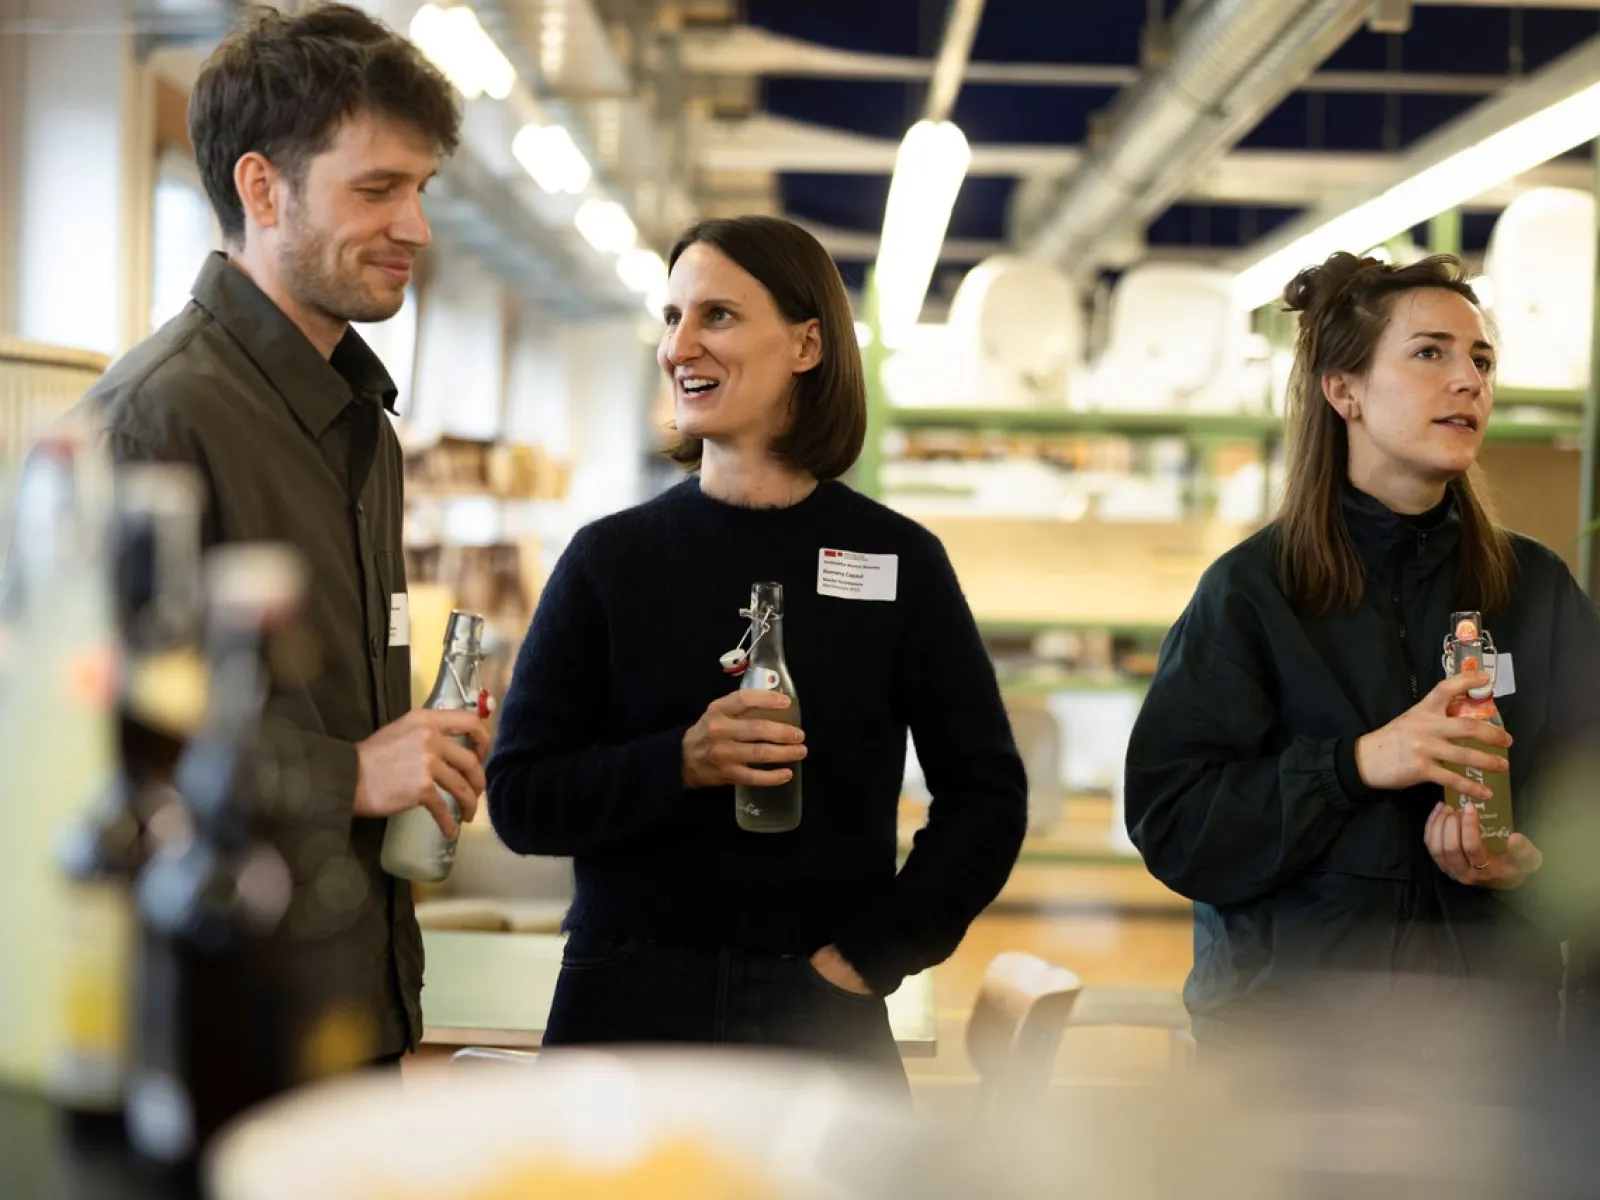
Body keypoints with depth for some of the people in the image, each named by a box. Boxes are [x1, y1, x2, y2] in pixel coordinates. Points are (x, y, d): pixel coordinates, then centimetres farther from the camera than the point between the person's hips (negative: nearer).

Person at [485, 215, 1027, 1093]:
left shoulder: (898, 560, 3)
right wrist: (681, 763, -16)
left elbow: (986, 795, 6)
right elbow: (519, 796, 0)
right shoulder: (611, 556, 3)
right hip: (626, 1001, 0)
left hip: (818, 1013, 0)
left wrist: (874, 954, -4)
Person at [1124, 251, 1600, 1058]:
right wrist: (1354, 765, -21)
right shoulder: (1251, 589, -3)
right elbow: (1169, 818, -10)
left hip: (1490, 1013, 3)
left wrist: (1531, 861, -18)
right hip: (1291, 1012, -2)